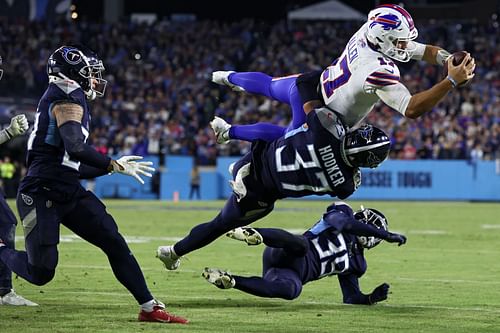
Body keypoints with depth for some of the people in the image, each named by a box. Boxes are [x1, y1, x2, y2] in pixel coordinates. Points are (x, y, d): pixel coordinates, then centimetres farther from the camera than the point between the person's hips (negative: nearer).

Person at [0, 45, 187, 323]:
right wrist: (114, 165, -16)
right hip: (41, 195, -10)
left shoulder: (66, 100, 18)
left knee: (115, 244, 2)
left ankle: (150, 307, 4)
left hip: (69, 194, 10)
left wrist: (113, 167, 16)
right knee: (41, 273, -5)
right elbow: (75, 149, -27)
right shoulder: (69, 100, -12)